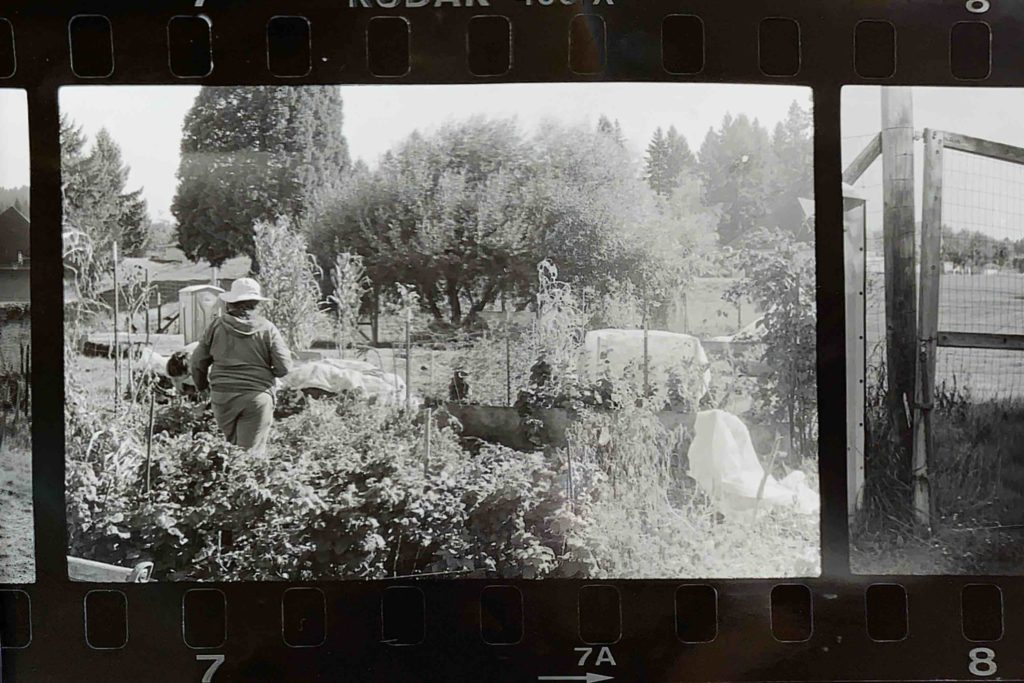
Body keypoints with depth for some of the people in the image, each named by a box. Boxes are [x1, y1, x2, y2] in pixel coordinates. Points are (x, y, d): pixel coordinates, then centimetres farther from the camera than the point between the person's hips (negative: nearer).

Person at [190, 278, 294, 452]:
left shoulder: (217, 325, 3)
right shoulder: (267, 329, -1)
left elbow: (198, 362, 8)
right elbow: (284, 367, -4)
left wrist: (202, 387, 26)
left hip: (222, 394, 2)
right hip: (257, 396, -2)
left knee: (233, 446, 17)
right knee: (251, 451, -2)